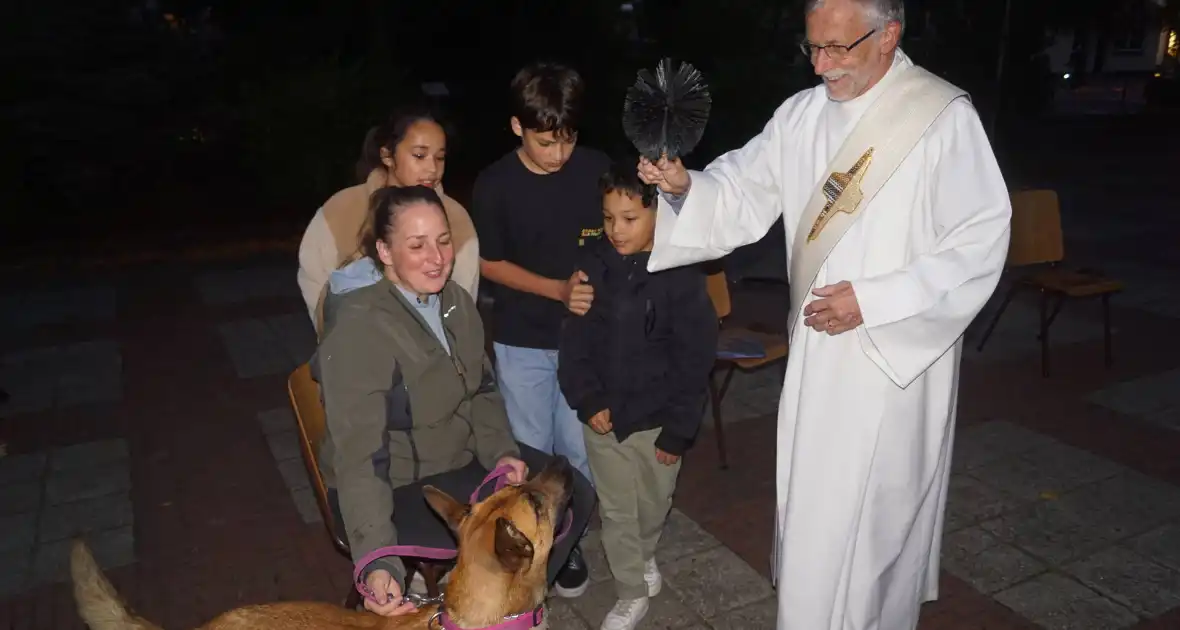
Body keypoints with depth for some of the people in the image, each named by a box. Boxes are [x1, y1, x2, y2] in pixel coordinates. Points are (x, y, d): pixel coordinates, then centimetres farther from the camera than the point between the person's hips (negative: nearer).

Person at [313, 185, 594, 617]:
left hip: (462, 458, 8)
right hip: (396, 486, -7)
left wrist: (501, 451, -10)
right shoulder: (358, 329, -26)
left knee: (574, 496, 3)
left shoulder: (456, 301, -1)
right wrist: (378, 562, -41)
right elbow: (359, 455, -31)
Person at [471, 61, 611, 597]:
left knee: (580, 450, 8)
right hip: (522, 341, -1)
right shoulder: (494, 185, -11)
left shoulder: (596, 168, -7)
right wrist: (558, 289, -15)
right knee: (530, 452, 11)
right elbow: (489, 264, -4)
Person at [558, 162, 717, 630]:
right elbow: (574, 340, -1)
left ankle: (643, 556, 50)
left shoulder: (681, 276, -14)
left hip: (656, 419, -2)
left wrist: (678, 429, -10)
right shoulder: (591, 264, -6)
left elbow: (695, 360, -10)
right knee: (616, 511, 14)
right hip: (603, 415, 2)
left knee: (652, 507, 19)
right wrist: (588, 400, -10)